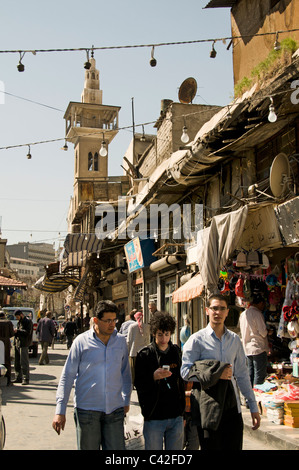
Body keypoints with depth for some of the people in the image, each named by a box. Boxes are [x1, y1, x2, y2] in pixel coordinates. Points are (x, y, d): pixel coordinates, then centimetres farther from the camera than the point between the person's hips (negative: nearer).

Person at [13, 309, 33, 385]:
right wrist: (14, 331, 1)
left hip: (23, 344, -9)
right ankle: (18, 378, 20)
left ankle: (25, 379, -3)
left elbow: (27, 332, -17)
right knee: (17, 362, 12)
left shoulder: (28, 321, -7)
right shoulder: (19, 322, 19)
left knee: (24, 362, -7)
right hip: (17, 343, 9)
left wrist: (17, 331, -14)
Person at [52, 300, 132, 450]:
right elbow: (67, 376, -3)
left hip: (115, 409, 3)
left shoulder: (120, 341, 5)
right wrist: (60, 411, -7)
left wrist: (126, 400, 18)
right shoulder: (81, 341, -5)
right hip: (87, 408, -2)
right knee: (88, 447, 8)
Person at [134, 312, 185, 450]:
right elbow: (138, 385, -5)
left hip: (176, 417, 3)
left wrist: (183, 412, 14)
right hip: (154, 418, -3)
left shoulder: (177, 352, 7)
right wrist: (153, 377, -24)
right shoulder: (144, 354, -4)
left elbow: (182, 381, 13)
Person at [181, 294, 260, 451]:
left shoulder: (234, 340, 9)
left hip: (232, 405, 4)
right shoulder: (197, 340, -5)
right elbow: (185, 371, -9)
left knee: (234, 446, 7)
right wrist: (215, 373, -18)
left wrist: (253, 407, 11)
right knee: (210, 447, 3)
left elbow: (242, 374, 12)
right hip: (207, 407, -4)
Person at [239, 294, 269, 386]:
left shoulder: (243, 314, 10)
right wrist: (267, 331, 7)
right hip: (258, 348, -7)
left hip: (247, 348, 8)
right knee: (260, 375, -2)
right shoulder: (257, 314, -13)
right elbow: (263, 332, -15)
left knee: (250, 374, 14)